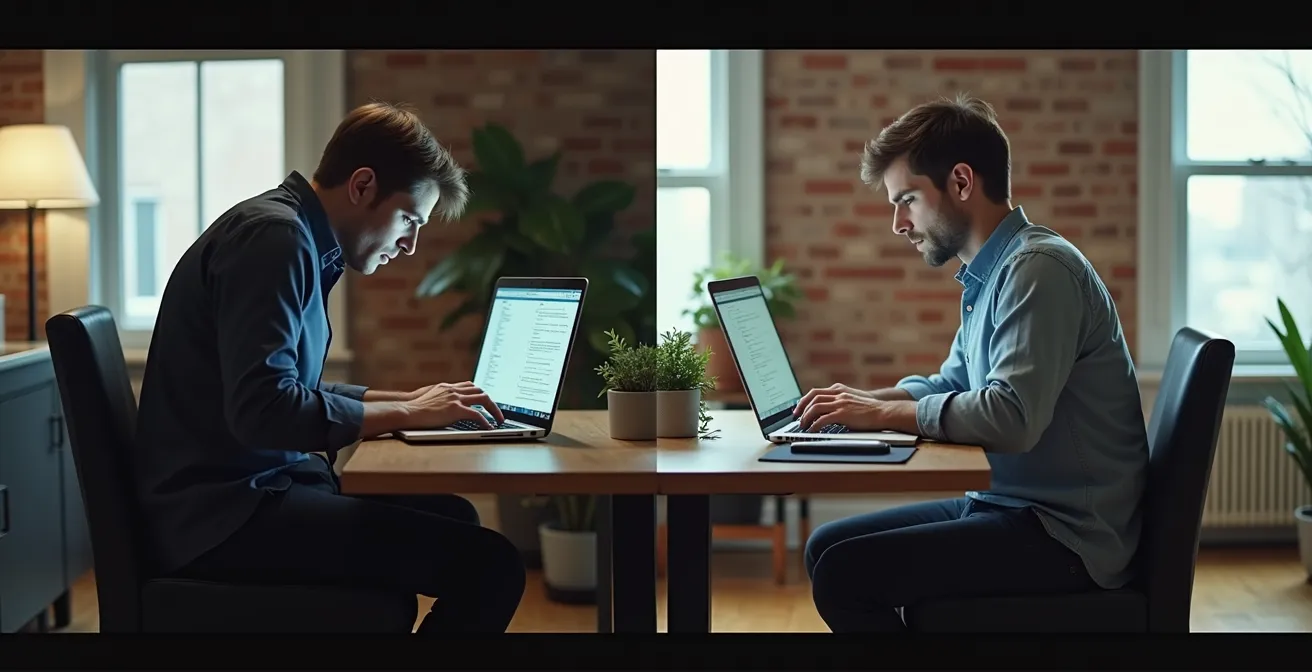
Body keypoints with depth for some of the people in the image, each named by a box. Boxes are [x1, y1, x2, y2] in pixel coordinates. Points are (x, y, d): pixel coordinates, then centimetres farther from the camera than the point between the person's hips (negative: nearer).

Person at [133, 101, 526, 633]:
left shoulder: (298, 238, 16)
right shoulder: (274, 236, -15)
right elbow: (262, 411, -26)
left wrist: (404, 401, 14)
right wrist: (407, 414, -15)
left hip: (249, 489, 11)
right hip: (222, 511, -11)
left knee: (452, 519, 21)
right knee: (488, 564, -19)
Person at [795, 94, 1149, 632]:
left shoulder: (1038, 268, -18)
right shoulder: (987, 275, 14)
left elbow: (1013, 418, -29)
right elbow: (954, 384, 26)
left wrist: (883, 414, -18)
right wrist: (866, 400, 7)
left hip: (1065, 534, -10)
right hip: (1007, 505, 10)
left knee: (844, 572, -19)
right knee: (826, 546, 11)